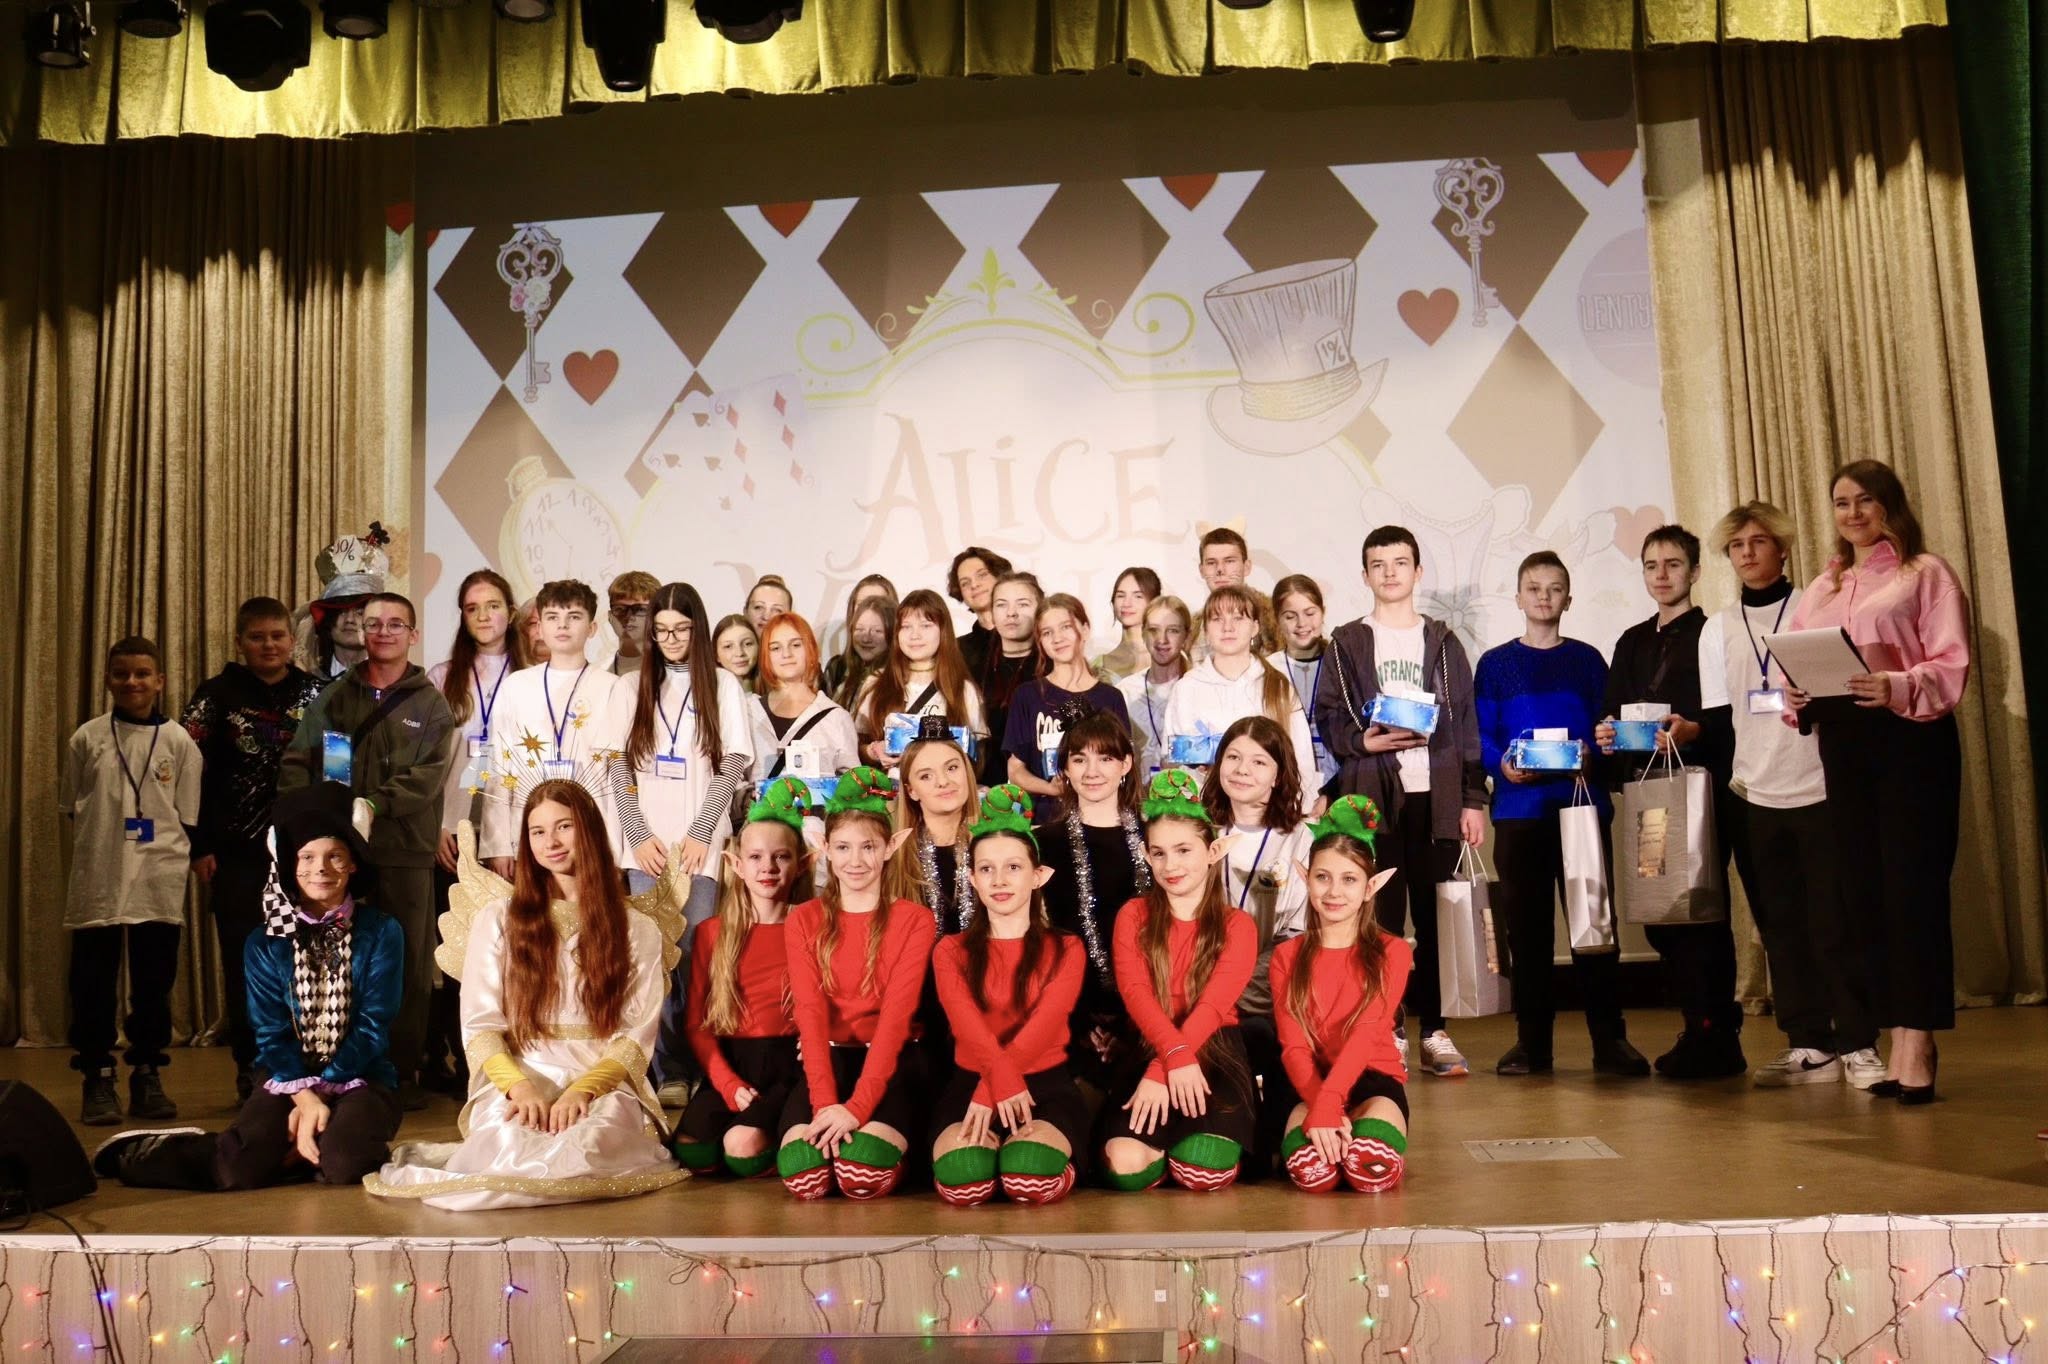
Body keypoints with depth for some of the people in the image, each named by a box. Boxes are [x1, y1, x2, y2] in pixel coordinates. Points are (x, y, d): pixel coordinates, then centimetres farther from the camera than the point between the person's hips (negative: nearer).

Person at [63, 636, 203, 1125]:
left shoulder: (178, 742, 2)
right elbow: (71, 807, 10)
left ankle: (147, 1075, 19)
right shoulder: (87, 738, 3)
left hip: (159, 883, 0)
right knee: (93, 983, 2)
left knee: (154, 982, 8)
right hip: (97, 882, 0)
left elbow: (188, 818, 6)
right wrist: (96, 850, 4)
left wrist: (179, 862, -2)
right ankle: (97, 1077, 12)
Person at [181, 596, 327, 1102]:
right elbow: (186, 772, 0)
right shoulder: (217, 695, 2)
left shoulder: (316, 694, 6)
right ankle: (252, 1070, 13)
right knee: (243, 959, 3)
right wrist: (199, 846, -6)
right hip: (239, 853, -1)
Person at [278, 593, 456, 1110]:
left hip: (406, 853, -1)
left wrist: (376, 804, -20)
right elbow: (297, 762, 8)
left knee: (408, 962, 2)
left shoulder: (429, 704, 6)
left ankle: (403, 1070, 10)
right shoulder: (333, 697, 13)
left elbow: (428, 775, -6)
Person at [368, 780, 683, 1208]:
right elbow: (480, 1027, 4)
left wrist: (584, 1088, -16)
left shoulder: (637, 930, 10)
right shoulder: (498, 919, 11)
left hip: (604, 1084, 0)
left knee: (582, 1147, -36)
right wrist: (519, 1086, -15)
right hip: (515, 1081, 0)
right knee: (511, 1153, -35)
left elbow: (637, 1034, 3)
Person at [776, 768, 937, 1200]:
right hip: (828, 1058, 2)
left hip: (889, 1062, -2)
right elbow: (810, 1011, -5)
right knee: (803, 1175, -27)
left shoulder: (913, 920, -1)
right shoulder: (804, 920, 6)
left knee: (864, 1175, -29)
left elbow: (896, 1014, -11)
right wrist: (825, 1101, -20)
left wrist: (857, 1106, -23)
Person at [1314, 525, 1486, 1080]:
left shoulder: (1442, 641, 14)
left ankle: (1434, 1030, 9)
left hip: (1435, 795, 1)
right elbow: (1328, 717, 5)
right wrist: (1363, 742, -14)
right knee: (1382, 916, -1)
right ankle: (1388, 1030, 6)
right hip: (1372, 795, -1)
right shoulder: (1347, 643, 9)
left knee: (1434, 917, 2)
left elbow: (1466, 723, 11)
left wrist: (1472, 799, 6)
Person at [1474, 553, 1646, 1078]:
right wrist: (1501, 765, -16)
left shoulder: (1587, 660, 11)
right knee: (1527, 927, 4)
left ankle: (1609, 1039, 5)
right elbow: (1479, 736, 3)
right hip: (1519, 810, 0)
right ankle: (1531, 1041, 10)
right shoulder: (1495, 663, 9)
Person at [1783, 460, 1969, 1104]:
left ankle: (1917, 1047, -4)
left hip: (1911, 737, -5)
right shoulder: (1819, 590, 19)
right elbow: (1793, 665, 16)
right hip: (1842, 743, 6)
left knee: (1913, 888, -7)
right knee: (1864, 890, 5)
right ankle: (1901, 1045, 12)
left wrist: (1899, 686, -24)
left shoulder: (1926, 573, 3)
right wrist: (1795, 697, -5)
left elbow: (1953, 664, -7)